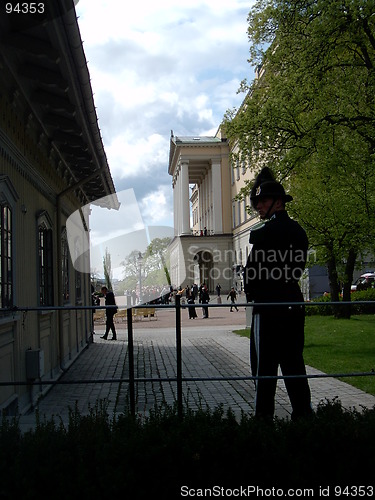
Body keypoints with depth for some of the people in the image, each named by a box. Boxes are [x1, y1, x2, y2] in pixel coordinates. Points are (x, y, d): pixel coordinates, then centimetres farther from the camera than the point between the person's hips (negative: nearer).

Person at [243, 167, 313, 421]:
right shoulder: (298, 231, 10)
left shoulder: (265, 233, -15)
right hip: (294, 304, 8)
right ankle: (303, 413, 18)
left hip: (267, 307, -8)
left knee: (265, 365, 0)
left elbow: (251, 272, -12)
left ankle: (264, 415, 4)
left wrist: (251, 295, 5)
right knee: (293, 362, 13)